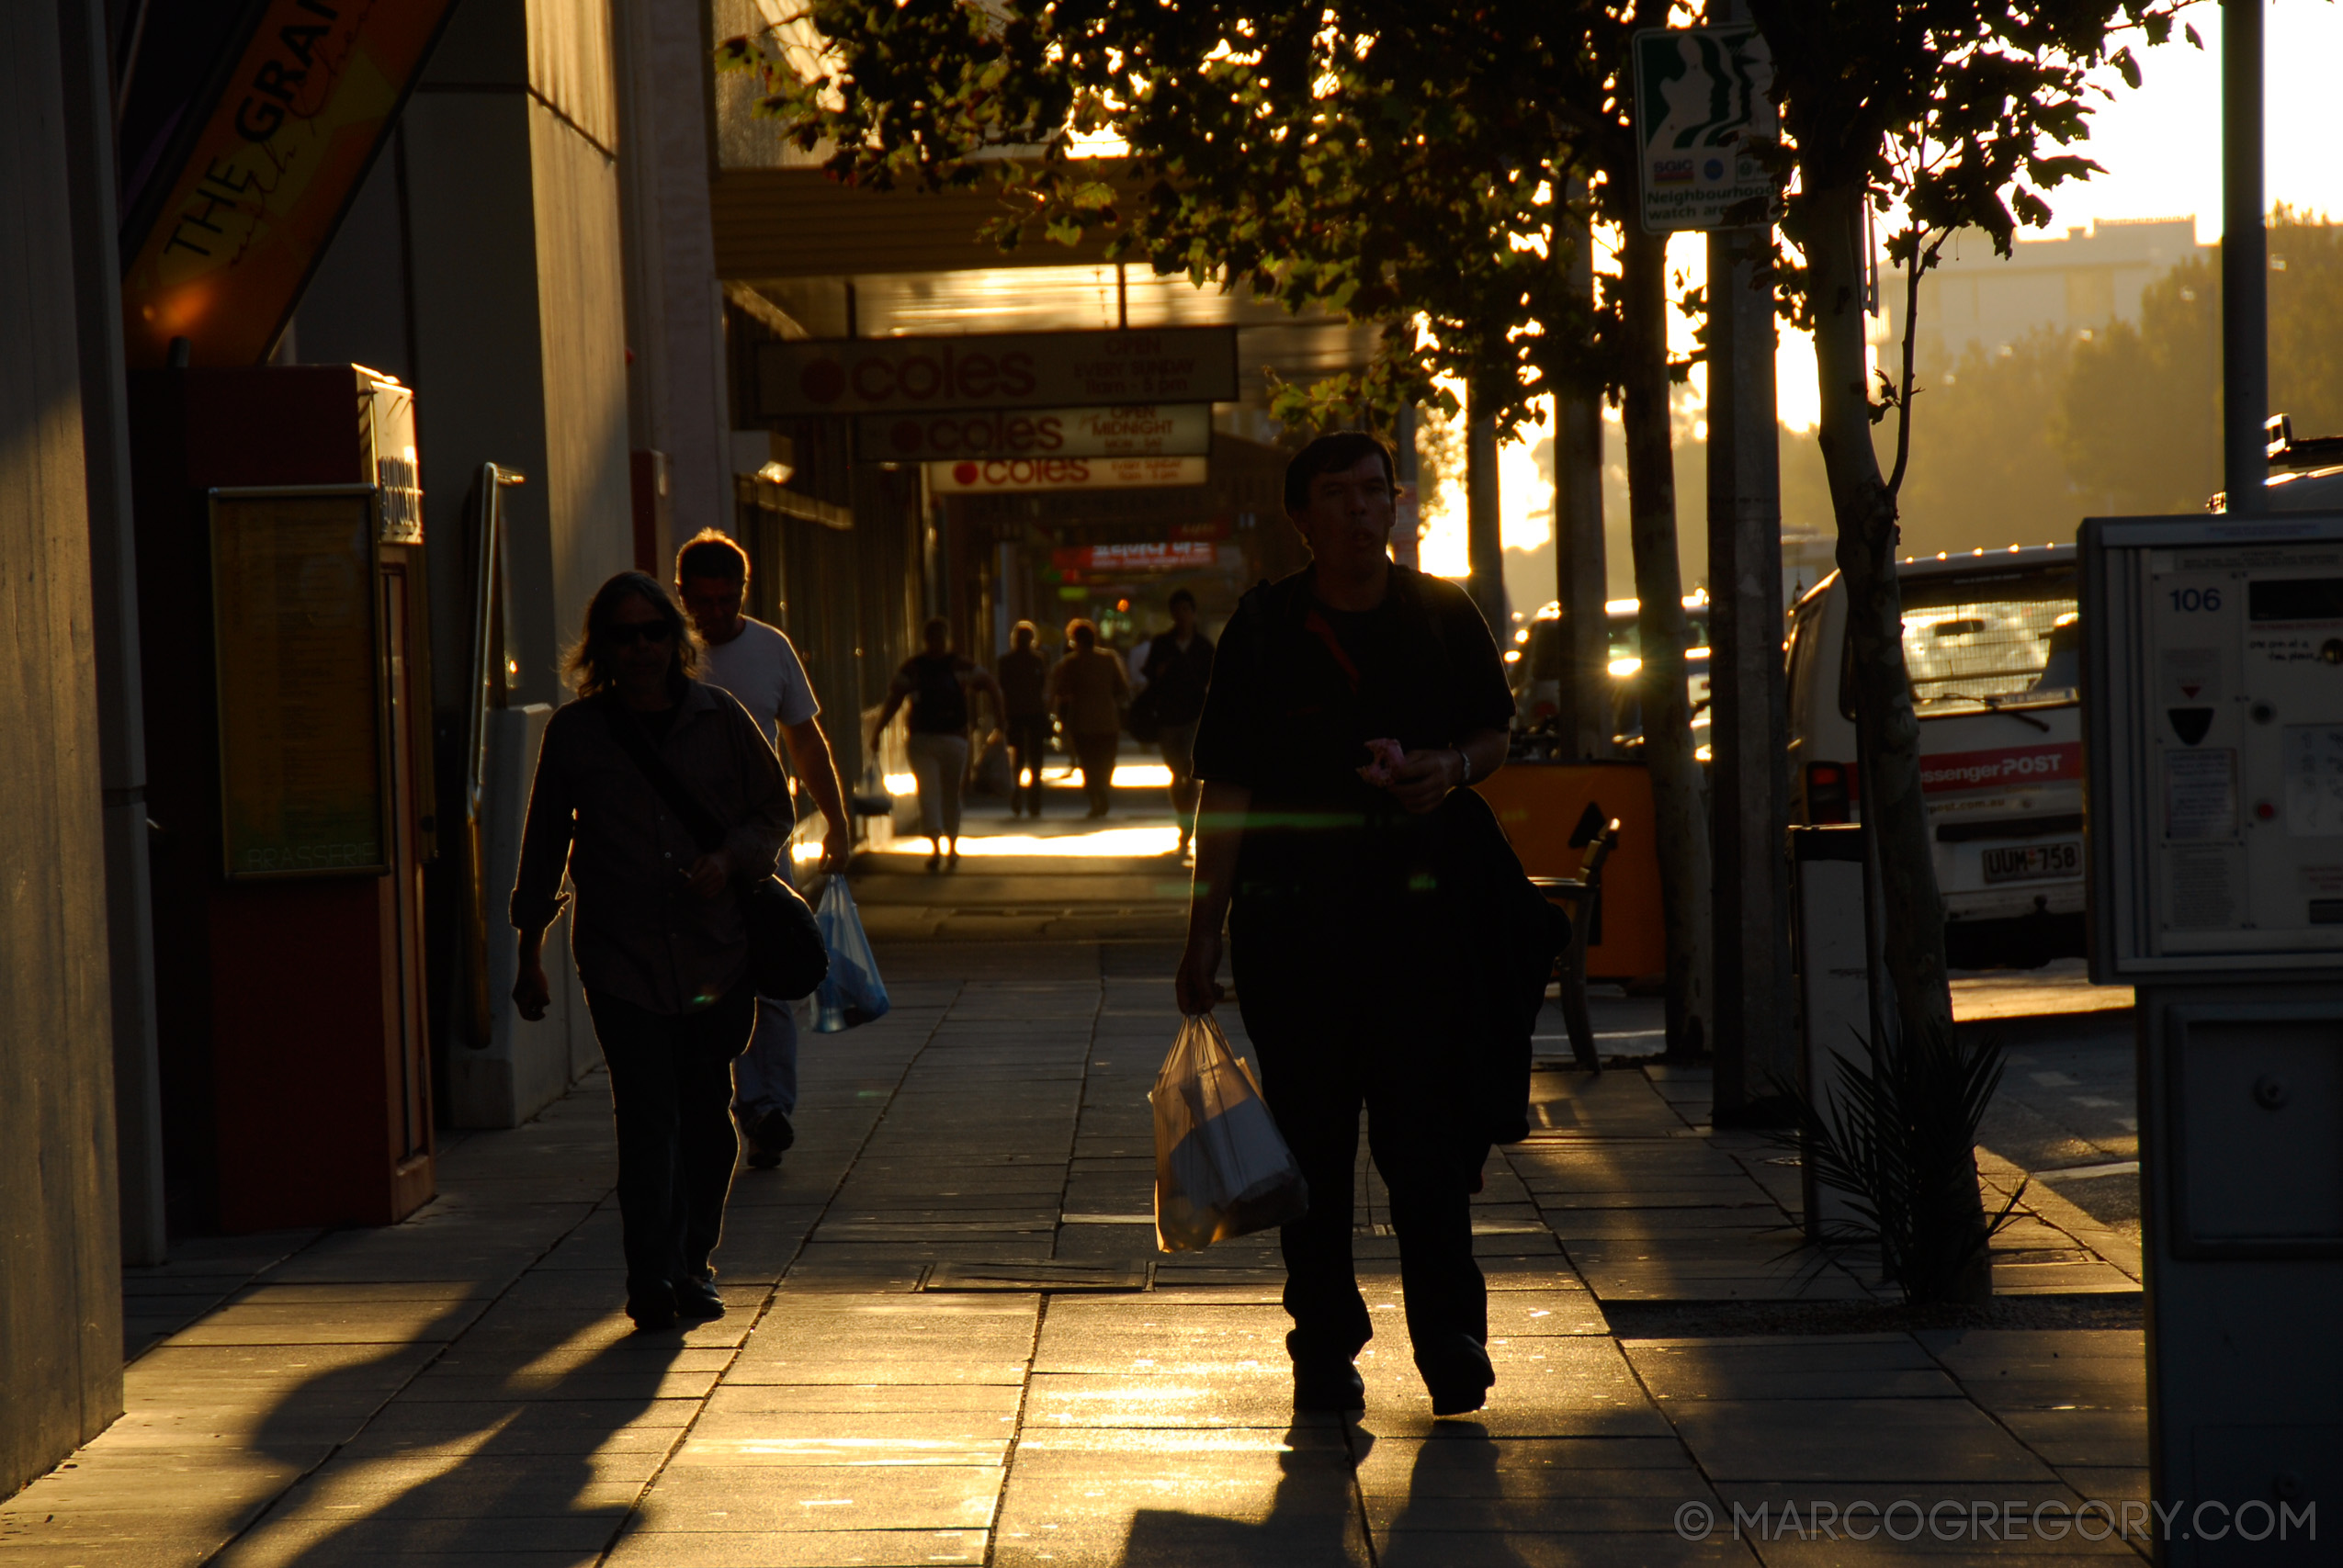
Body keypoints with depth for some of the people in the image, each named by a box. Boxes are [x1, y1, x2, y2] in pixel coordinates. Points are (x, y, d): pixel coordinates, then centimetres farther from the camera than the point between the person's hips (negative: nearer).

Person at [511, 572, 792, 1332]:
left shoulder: (719, 718, 5)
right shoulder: (573, 733, 4)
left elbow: (773, 810, 13)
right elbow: (544, 848, 12)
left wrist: (731, 861, -8)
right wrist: (530, 952, 12)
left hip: (717, 953, 2)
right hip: (622, 958, -2)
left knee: (705, 1115, 8)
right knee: (647, 1120, -11)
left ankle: (692, 1263, 24)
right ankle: (650, 1278, -10)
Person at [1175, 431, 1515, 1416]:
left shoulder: (1442, 615, 7)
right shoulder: (1264, 627, 3)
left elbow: (1494, 736, 17)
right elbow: (1227, 787, 2)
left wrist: (1450, 768, -8)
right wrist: (1204, 926, -1)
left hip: (1416, 906, 0)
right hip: (1288, 916, 0)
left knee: (1426, 1130, -4)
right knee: (1310, 1139, 4)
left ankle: (1448, 1334, 7)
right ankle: (1325, 1345, 13)